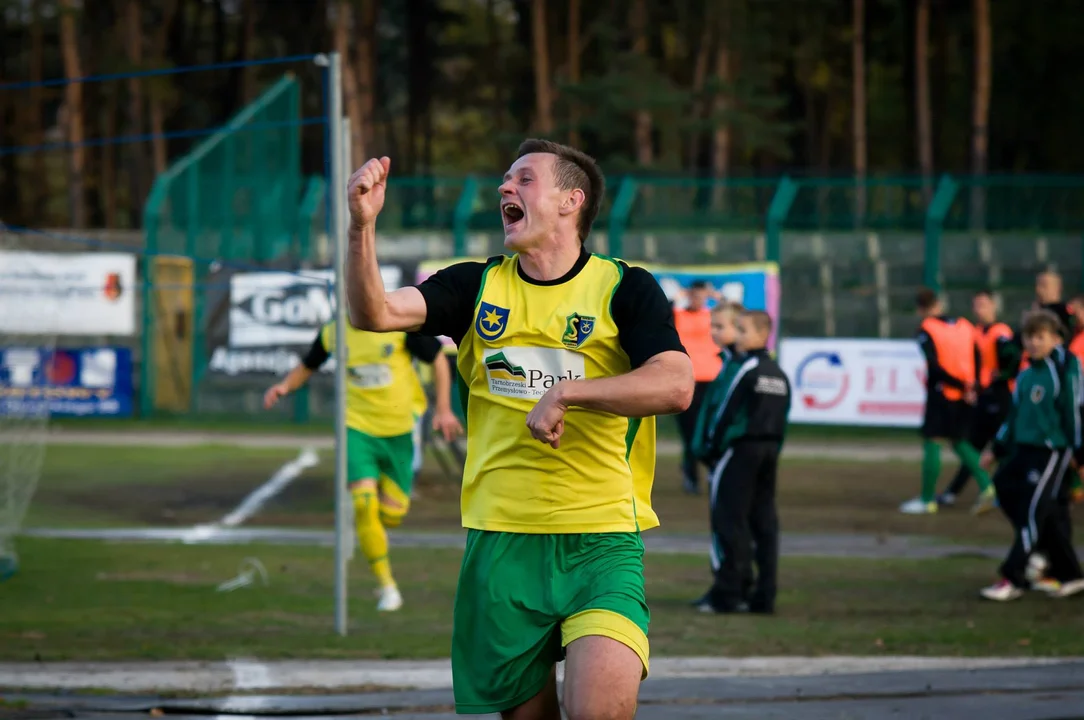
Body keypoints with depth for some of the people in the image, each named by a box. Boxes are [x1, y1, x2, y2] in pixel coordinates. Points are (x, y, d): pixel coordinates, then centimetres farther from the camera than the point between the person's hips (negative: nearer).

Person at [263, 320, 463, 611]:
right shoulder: (334, 332, -2)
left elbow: (438, 361, -2)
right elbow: (308, 365, 15)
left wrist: (443, 409, -8)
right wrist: (285, 386, -5)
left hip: (401, 427, 0)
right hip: (358, 428, 0)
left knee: (392, 515, 2)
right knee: (364, 505, -16)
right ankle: (387, 587, -3)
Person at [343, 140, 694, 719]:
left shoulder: (623, 289, 1)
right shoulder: (477, 287, 11)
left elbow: (675, 386, -13)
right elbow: (374, 313, -3)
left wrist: (566, 391, -20)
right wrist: (362, 225, -18)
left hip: (602, 542, -3)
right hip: (500, 539, 3)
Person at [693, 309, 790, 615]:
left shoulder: (745, 369, -12)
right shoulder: (779, 374, 12)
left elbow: (727, 412, -11)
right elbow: (783, 418, 14)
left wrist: (711, 448, -3)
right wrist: (773, 450, 17)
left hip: (740, 449, -8)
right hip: (769, 450, 8)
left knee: (731, 520, -5)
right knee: (764, 521, 7)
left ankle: (729, 593, -9)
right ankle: (764, 595, 7)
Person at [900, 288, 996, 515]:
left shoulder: (927, 330, -8)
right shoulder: (965, 326, 8)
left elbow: (935, 367, -17)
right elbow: (976, 362, 7)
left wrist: (960, 385, -13)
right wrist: (969, 386, 4)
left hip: (941, 394, -6)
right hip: (964, 397, 6)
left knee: (932, 443, 2)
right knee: (959, 442, 18)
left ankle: (928, 499, 5)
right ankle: (986, 487, 4)